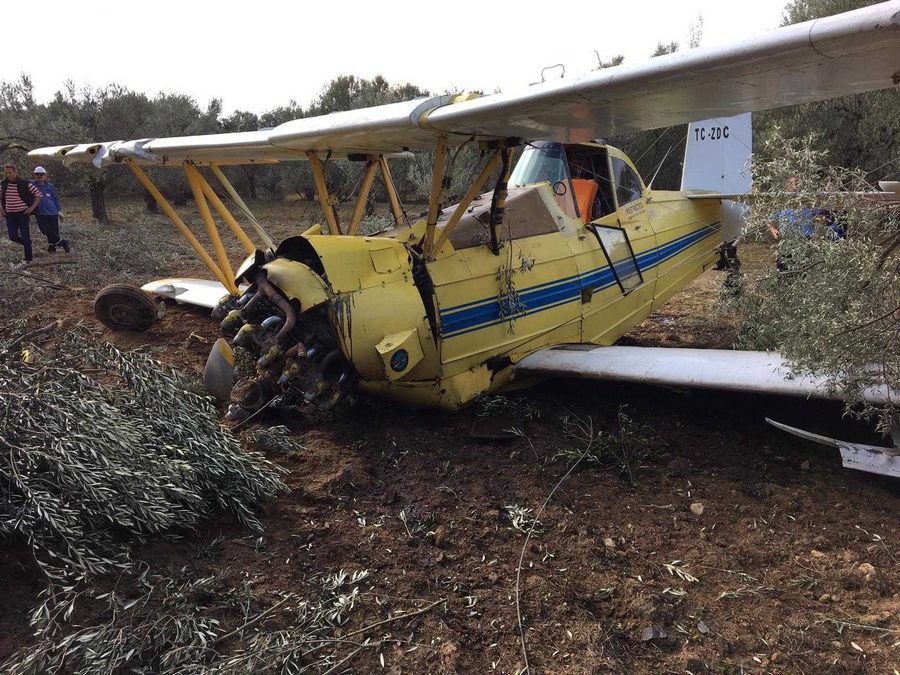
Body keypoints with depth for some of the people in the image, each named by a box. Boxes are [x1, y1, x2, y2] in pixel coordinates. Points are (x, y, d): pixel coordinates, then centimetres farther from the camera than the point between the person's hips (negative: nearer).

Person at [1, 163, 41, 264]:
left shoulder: (24, 183, -10)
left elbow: (38, 194, -5)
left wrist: (32, 207, -10)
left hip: (22, 213, -4)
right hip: (9, 214, 4)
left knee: (25, 236, -2)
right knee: (13, 237, -2)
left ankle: (28, 258, 11)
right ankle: (28, 243, 29)